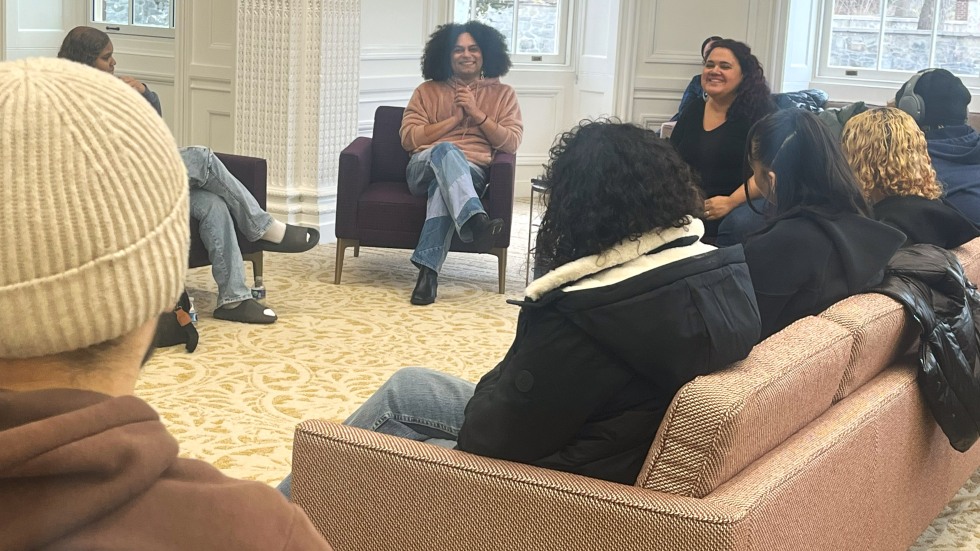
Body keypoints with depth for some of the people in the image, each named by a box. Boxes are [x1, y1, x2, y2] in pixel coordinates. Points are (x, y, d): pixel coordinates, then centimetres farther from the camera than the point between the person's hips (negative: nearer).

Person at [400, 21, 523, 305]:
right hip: (425, 168, 1)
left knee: (443, 185, -38)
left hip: (471, 172, 0)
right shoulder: (428, 90, 17)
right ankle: (476, 221, -58)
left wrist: (477, 114, -6)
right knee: (445, 150, -37)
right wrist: (456, 118, -1)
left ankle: (428, 270, -45)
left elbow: (511, 143, 4)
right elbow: (409, 138, 4)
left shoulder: (503, 94, 17)